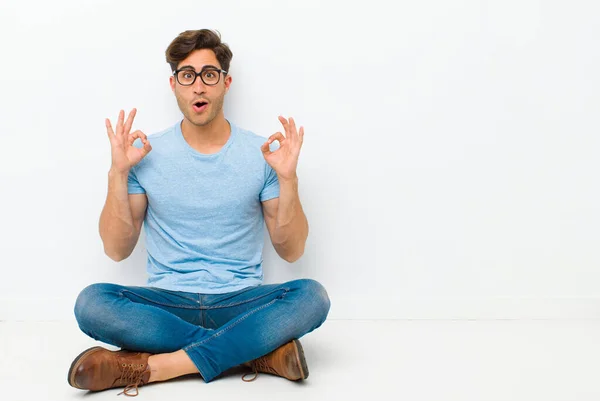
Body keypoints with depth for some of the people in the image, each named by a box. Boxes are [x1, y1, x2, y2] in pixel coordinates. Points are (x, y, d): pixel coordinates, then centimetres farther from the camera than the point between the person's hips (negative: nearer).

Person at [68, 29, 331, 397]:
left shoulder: (262, 153, 1)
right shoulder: (147, 155, 2)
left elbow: (291, 251, 1)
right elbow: (117, 250, 1)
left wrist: (288, 179, -13)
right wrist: (118, 174, -9)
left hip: (241, 301, 0)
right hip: (167, 302, 1)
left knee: (312, 296, -29)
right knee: (92, 302, -29)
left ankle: (152, 365, -27)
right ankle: (258, 351, -24)